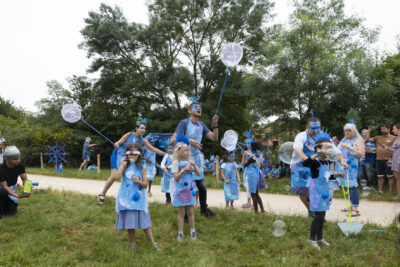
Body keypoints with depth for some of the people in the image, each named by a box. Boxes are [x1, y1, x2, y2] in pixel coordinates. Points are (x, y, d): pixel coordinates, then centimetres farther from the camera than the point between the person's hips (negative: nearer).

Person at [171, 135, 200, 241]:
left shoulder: (190, 162, 6)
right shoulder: (176, 163, -7)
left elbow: (198, 174, 2)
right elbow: (176, 177, -13)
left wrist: (194, 165, -13)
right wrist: (184, 169, -23)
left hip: (189, 190, 4)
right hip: (180, 190, -3)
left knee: (190, 211, 9)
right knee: (182, 212, 2)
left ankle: (192, 231, 21)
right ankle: (180, 233, 13)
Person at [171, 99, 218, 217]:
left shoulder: (201, 125, 11)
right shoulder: (184, 123, -9)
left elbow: (214, 138, 10)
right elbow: (173, 140, -15)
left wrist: (215, 125, -3)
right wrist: (189, 141, -24)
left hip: (198, 157, 6)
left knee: (202, 186, 13)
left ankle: (204, 208, 32)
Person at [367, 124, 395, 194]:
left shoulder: (393, 138, -1)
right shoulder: (378, 137, 14)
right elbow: (368, 139, 17)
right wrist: (369, 131, 9)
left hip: (388, 160, -5)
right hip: (379, 160, 5)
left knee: (390, 176, 0)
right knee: (380, 176, 9)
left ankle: (390, 191, 5)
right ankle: (380, 190, 15)